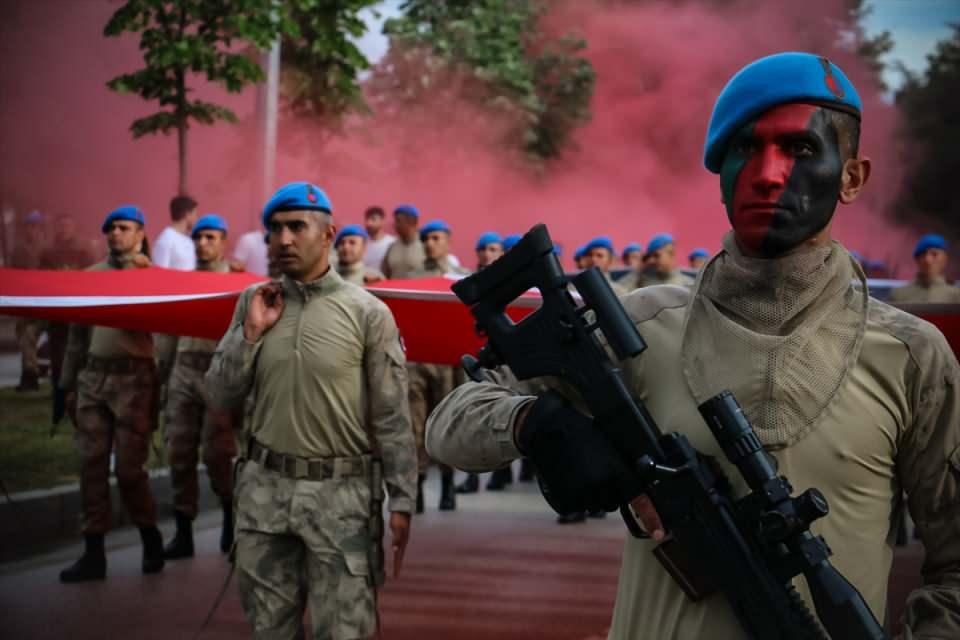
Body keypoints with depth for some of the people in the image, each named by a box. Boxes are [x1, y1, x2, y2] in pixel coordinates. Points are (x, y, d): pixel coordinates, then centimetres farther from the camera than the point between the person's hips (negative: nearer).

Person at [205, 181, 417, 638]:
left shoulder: (367, 312, -6)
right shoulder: (254, 303, 5)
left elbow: (392, 418, -5)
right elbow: (221, 399, 5)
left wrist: (400, 501, -8)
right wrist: (251, 332, -7)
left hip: (341, 490, -4)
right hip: (264, 486, 4)